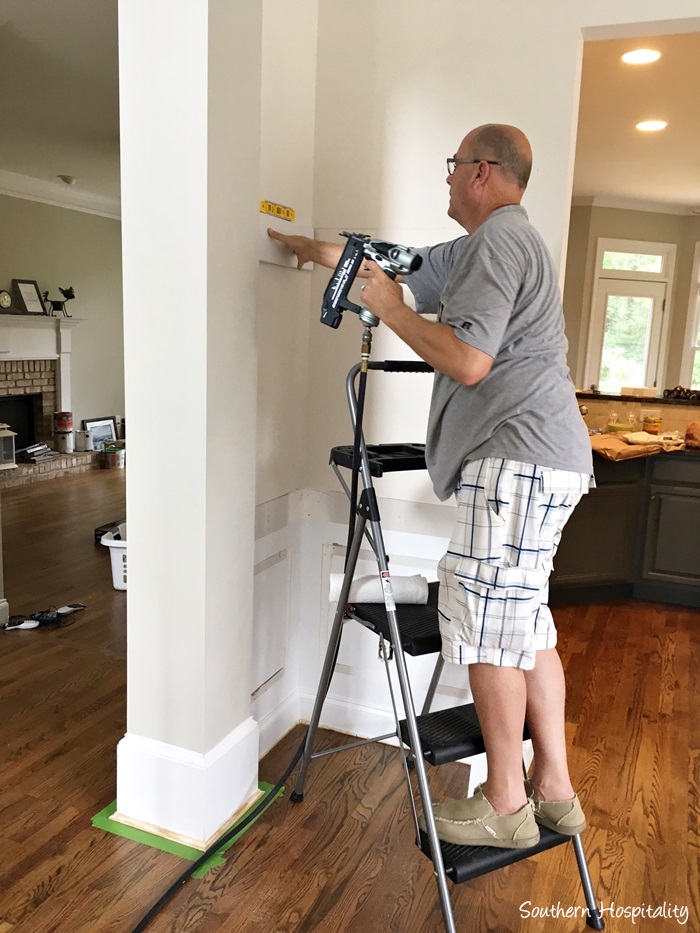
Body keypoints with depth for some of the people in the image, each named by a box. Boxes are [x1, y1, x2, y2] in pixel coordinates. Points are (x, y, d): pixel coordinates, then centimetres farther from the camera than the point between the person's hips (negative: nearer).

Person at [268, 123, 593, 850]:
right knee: (524, 622, 12)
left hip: (519, 462, -11)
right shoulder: (486, 244, 23)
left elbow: (467, 362, -20)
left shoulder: (498, 241, -10)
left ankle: (504, 805, 8)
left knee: (486, 623, -5)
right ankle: (553, 789, 21)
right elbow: (409, 271, 32)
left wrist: (388, 308, -8)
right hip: (533, 462, 11)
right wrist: (323, 252, 38)